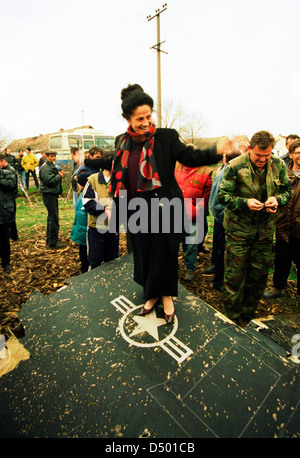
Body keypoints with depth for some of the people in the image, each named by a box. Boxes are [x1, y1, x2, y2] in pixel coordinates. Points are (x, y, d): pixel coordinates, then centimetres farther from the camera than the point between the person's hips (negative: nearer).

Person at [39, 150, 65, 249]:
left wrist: (60, 174, 5)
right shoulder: (45, 168, -14)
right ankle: (53, 243, -4)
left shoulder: (52, 166, 19)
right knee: (54, 218, -10)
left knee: (52, 217, 17)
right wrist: (60, 175, -13)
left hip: (53, 194, 11)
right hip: (49, 195, -11)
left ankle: (49, 240, 28)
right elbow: (50, 181, -23)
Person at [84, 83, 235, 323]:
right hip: (137, 208, 4)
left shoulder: (166, 137, -7)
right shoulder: (123, 142, 6)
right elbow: (116, 165, 23)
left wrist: (216, 151, -27)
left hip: (164, 207, -4)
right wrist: (89, 161, 28)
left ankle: (166, 296, 30)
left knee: (164, 253, 5)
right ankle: (152, 294, 37)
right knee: (143, 253, 14)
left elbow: (190, 157, -10)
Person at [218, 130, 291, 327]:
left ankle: (247, 317, 35)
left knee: (259, 275, 13)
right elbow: (223, 195, -9)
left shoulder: (278, 165, 2)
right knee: (235, 275, 3)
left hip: (265, 230, 5)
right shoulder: (235, 166, -10)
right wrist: (245, 202, -23)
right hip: (238, 230, -4)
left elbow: (287, 191, 11)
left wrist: (277, 199, -11)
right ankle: (231, 318, 24)